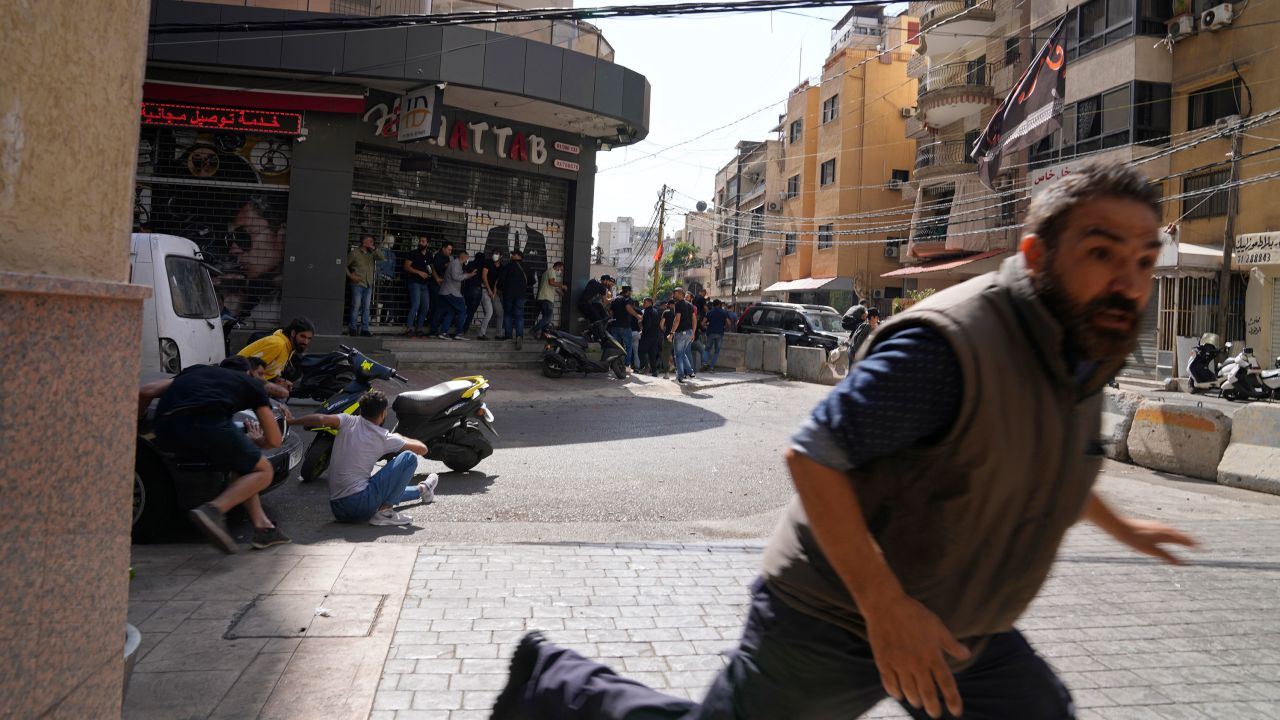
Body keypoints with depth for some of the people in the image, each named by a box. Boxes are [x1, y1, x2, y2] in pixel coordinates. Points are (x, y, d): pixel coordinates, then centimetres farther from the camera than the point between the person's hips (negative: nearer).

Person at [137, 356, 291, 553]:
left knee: (242, 464, 24)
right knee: (263, 471, 10)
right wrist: (255, 441, 45)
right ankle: (214, 510, -15)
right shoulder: (251, 383, 26)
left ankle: (263, 526, 14)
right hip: (207, 421, -6)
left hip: (165, 431, 6)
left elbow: (146, 392, 26)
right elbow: (274, 440, 23)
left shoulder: (197, 370, 37)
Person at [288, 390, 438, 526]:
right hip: (360, 504, -6)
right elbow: (422, 449, 5)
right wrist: (400, 438, 22)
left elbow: (321, 419, -17)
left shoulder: (348, 421, 3)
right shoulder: (384, 438, -2)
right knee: (409, 457, -2)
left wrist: (290, 421, -6)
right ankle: (384, 511, -5)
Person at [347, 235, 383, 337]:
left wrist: (374, 249, -8)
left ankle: (364, 329, 8)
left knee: (366, 308, 5)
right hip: (358, 284, -5)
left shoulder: (371, 253, 11)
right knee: (356, 307, -4)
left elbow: (381, 257, -1)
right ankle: (352, 328, 4)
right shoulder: (355, 253, -1)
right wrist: (350, 276, -8)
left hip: (368, 285, 5)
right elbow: (345, 265, 1)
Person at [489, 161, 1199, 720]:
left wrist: (1116, 525, 35)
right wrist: (885, 607, -29)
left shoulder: (1083, 350, 3)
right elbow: (812, 454, -28)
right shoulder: (950, 344, -28)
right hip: (838, 619, -8)